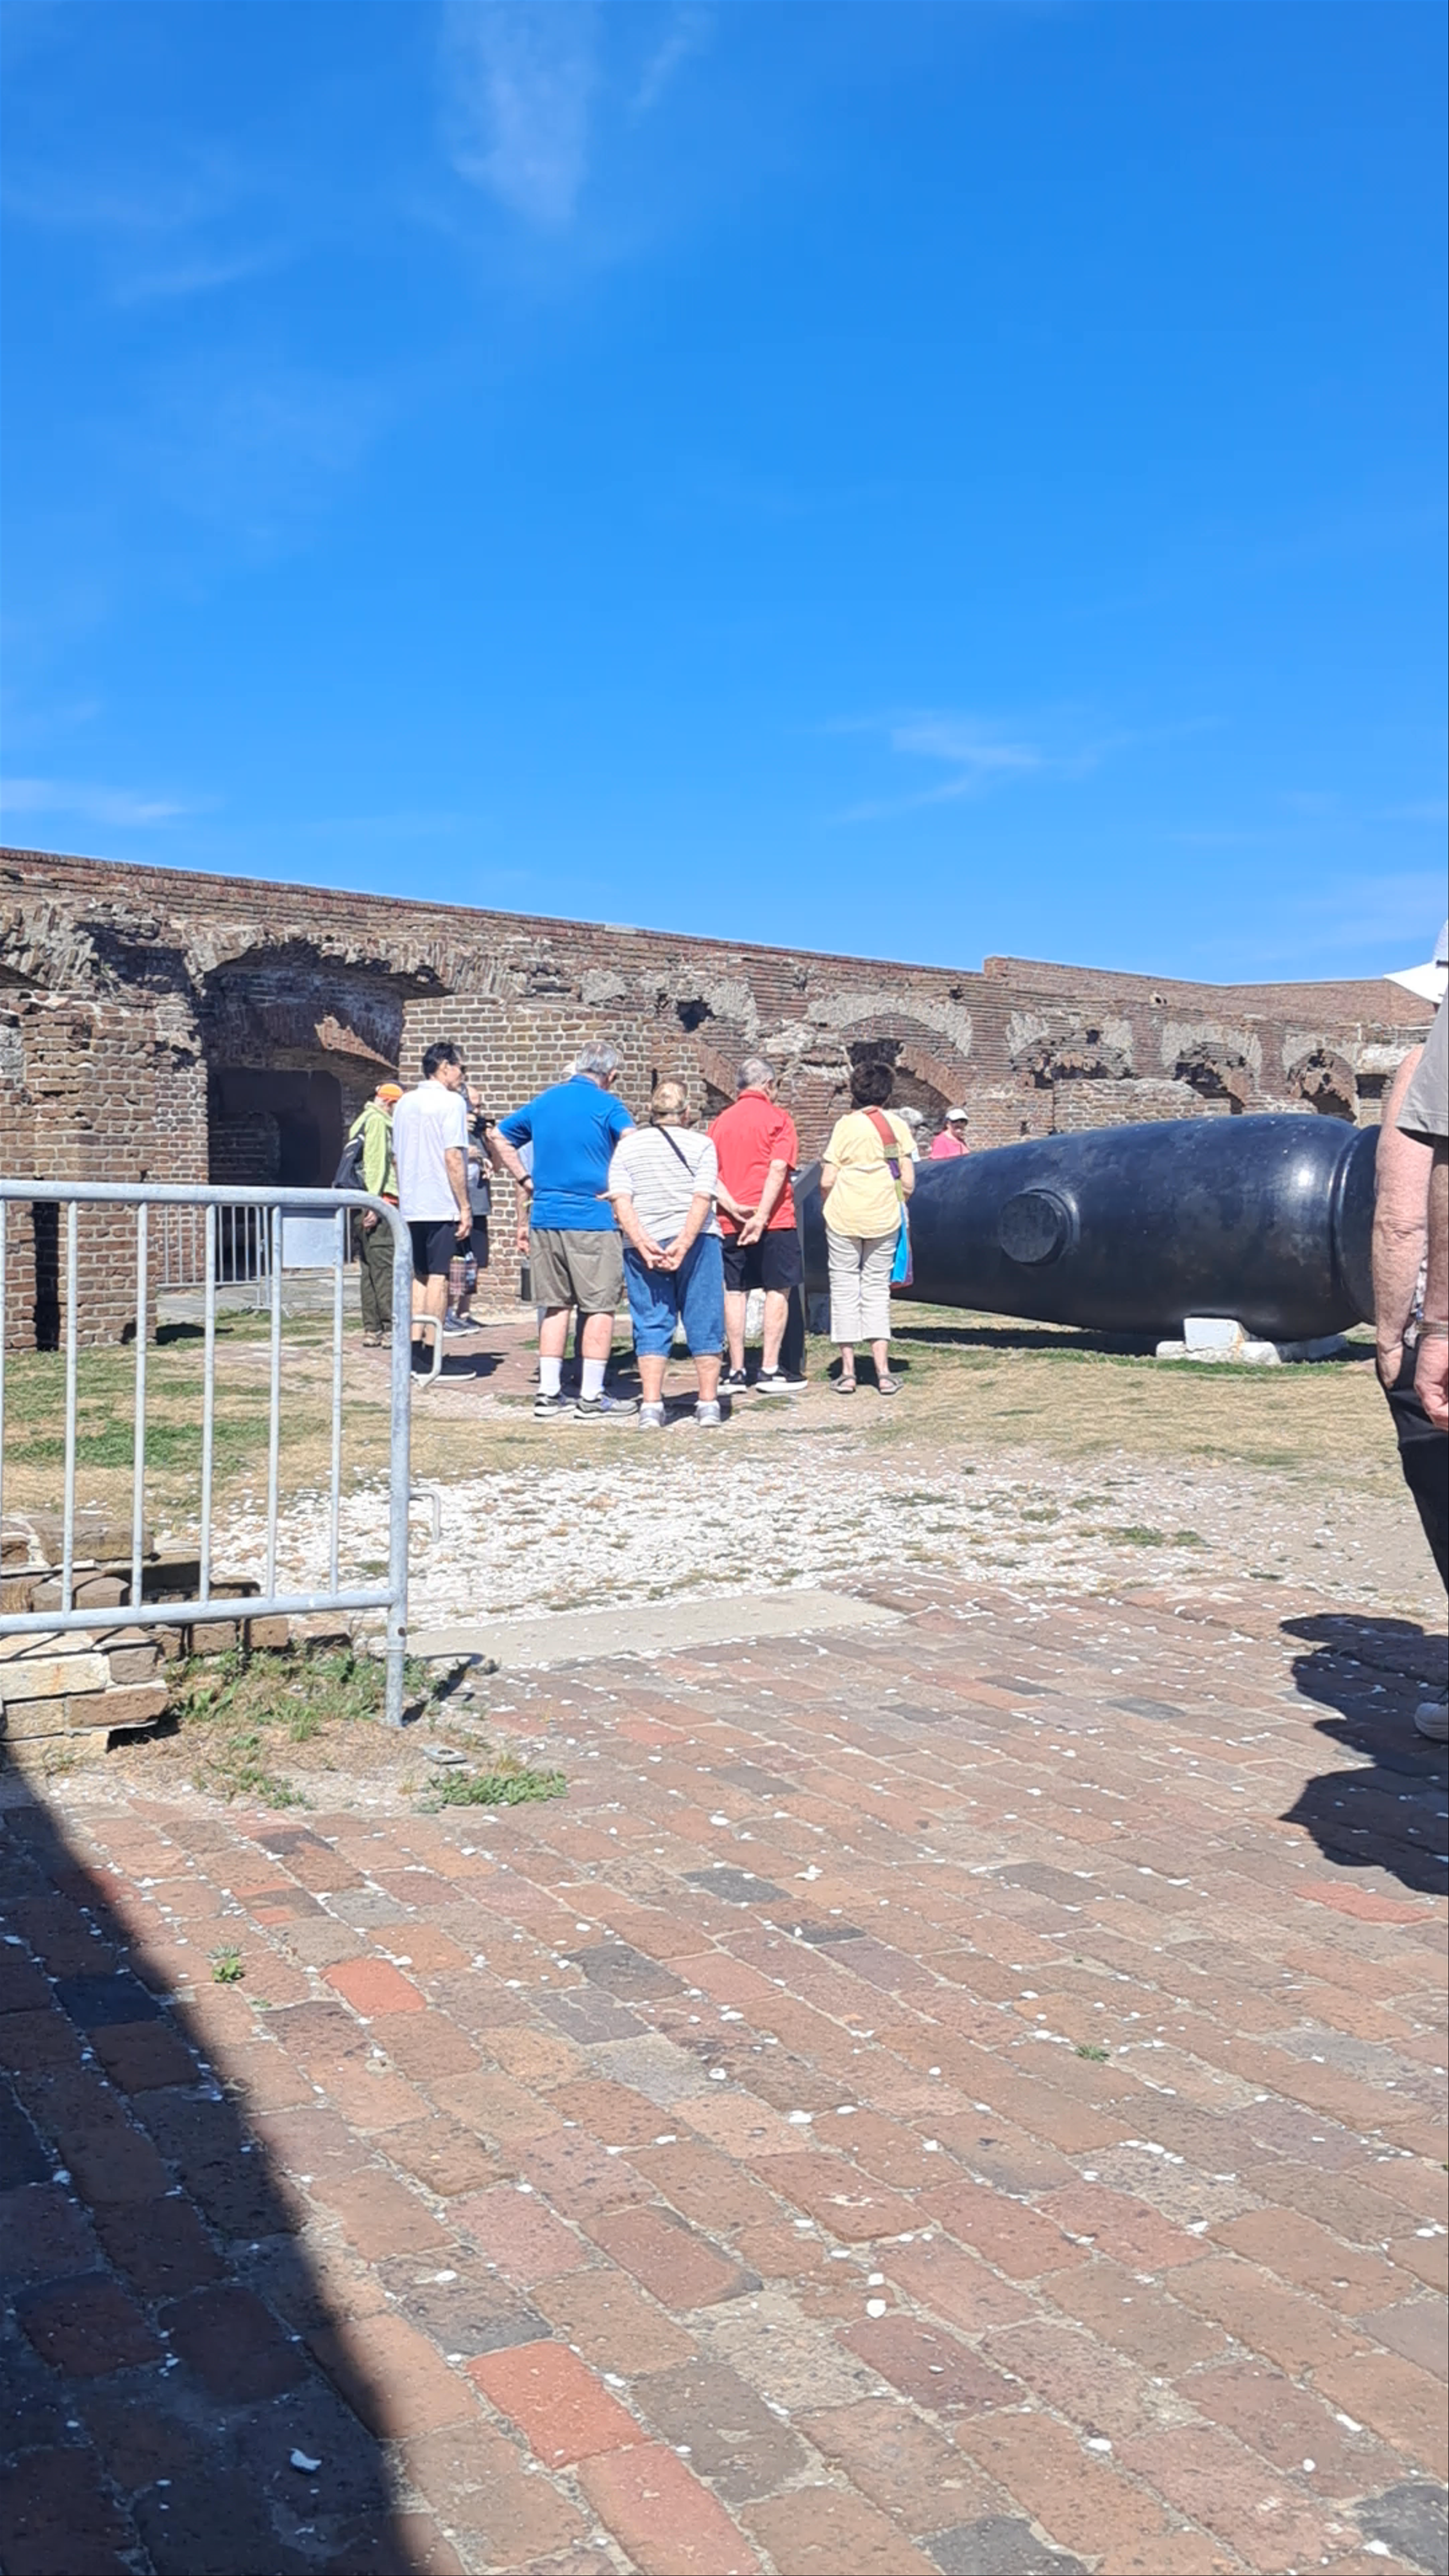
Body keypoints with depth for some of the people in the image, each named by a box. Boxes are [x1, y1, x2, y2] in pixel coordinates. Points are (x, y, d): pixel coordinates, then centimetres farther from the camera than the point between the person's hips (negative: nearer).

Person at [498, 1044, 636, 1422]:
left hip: (545, 1218, 6)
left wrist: (526, 1182, 15)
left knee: (555, 1306, 13)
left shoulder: (543, 1101, 12)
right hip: (591, 1220, -6)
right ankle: (591, 1398, 3)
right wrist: (617, 1188, -10)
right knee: (600, 1308, 2)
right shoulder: (607, 1105, -5)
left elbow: (500, 1136, 20)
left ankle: (549, 1394, 13)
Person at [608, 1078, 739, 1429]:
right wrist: (683, 1244, -16)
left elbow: (621, 1201, -6)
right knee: (704, 1324, 7)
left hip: (643, 1246, 1)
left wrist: (644, 1244, -13)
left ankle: (651, 1406, -1)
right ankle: (708, 1405, 9)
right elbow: (703, 1199, -12)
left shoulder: (627, 1146, 5)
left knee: (651, 1326, 5)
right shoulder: (701, 1145, 0)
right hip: (697, 1242, -1)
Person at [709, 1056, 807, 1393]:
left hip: (731, 1223, 4)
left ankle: (737, 1372, 9)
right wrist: (761, 1217, -18)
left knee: (734, 1292, 7)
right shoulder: (777, 1118, -2)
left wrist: (733, 1209, -7)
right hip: (774, 1219, -4)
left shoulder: (721, 1121, 11)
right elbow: (778, 1169, -14)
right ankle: (770, 1370, 3)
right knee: (778, 1291, 4)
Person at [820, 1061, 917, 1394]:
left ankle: (848, 1372, 6)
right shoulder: (898, 1125, 2)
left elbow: (827, 1181, -6)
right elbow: (908, 1182, 1)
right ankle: (883, 1372, 2)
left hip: (844, 1217, -2)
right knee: (877, 1289, 10)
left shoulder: (846, 1125, -3)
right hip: (884, 1217, 2)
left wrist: (827, 1209, 12)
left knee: (844, 1288, 7)